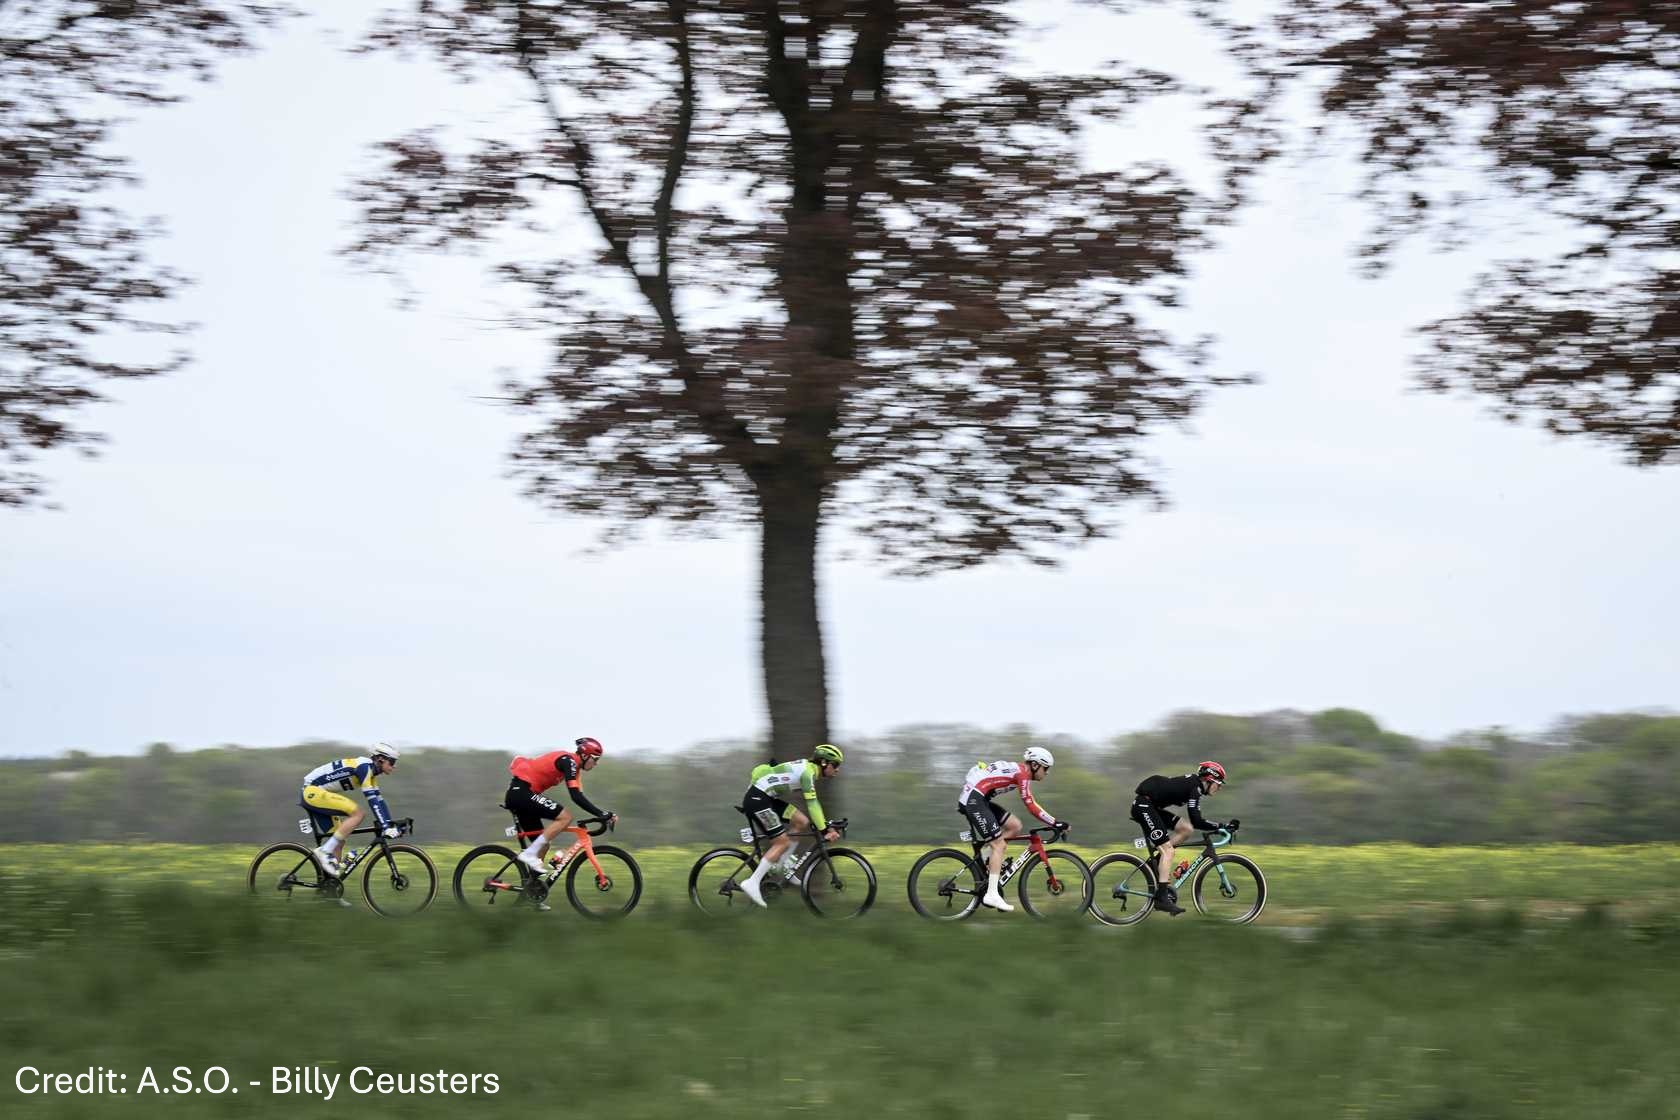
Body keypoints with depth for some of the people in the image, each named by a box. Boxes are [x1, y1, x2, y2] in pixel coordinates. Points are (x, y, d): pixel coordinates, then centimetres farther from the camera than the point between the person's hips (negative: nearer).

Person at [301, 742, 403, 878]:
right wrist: (385, 826, -27)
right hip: (313, 792, -10)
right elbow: (371, 799, -24)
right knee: (358, 814, -21)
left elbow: (378, 799, 15)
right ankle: (325, 852, -19)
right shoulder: (364, 766, -17)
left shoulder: (371, 771, 12)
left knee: (339, 841, 7)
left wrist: (391, 825, 9)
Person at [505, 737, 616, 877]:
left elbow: (578, 796, 17)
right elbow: (576, 797, -22)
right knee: (565, 816, -17)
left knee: (543, 844, 11)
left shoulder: (572, 764, 15)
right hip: (522, 792, -10)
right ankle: (529, 854, -16)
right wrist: (603, 814, -22)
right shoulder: (569, 761, -14)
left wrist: (603, 815, 11)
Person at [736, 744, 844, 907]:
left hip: (766, 798, 10)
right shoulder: (807, 772, -15)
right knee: (782, 842, -10)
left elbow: (814, 802, 22)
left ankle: (783, 864, 14)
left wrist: (826, 824, 20)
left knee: (802, 821, 8)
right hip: (756, 800, -10)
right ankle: (752, 883, -11)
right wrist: (824, 831, -19)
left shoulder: (809, 768, 14)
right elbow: (811, 804, -19)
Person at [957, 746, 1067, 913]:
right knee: (998, 843, -9)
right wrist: (1055, 823, -15)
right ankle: (992, 895, -12)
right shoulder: (1022, 774, -11)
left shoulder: (1017, 770, 18)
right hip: (973, 799, -9)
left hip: (978, 798, 9)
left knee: (1015, 826, 9)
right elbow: (1031, 806, -17)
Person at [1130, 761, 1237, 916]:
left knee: (1185, 829, 6)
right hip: (1144, 806, -10)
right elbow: (1196, 821, -24)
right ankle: (1162, 897, -16)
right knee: (1167, 850, -12)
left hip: (1151, 807, 10)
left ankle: (1157, 861, 8)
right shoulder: (1195, 788, -15)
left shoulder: (1194, 783, 13)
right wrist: (1222, 826, -21)